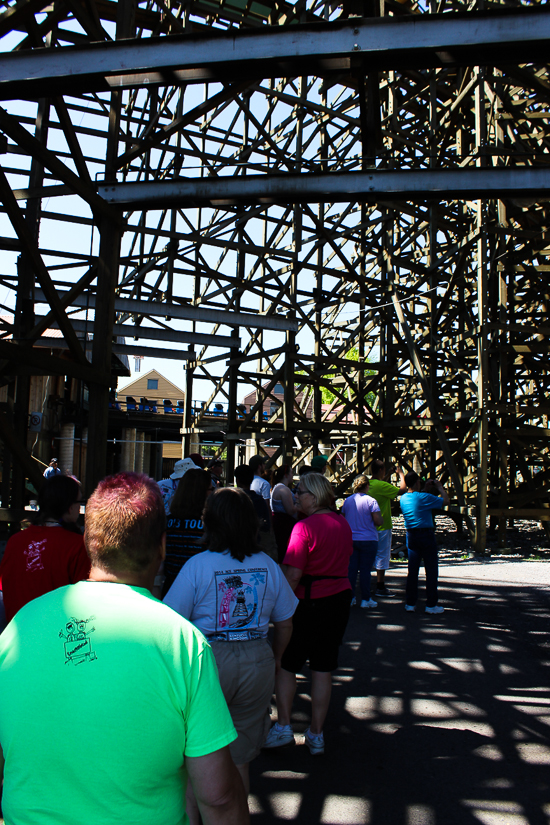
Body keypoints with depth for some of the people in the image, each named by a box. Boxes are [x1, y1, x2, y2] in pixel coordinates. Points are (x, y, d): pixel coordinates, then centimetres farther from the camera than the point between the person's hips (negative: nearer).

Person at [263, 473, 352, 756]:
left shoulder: (304, 526, -18)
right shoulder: (343, 523, 5)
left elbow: (293, 575, -21)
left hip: (310, 602, -7)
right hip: (340, 599, 7)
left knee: (285, 664, 11)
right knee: (323, 668, 12)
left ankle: (283, 726, 13)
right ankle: (316, 735, 20)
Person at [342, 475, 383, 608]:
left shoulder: (348, 501, 5)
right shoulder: (371, 501, -10)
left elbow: (343, 519, 15)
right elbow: (378, 521, -13)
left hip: (351, 539, 4)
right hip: (368, 540, -4)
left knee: (351, 569, 8)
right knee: (365, 570, 1)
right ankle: (365, 599, 7)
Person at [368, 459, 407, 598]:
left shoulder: (368, 484, 6)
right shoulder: (382, 485, -19)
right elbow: (402, 489, -19)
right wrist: (401, 474, -4)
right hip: (383, 526, -8)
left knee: (372, 556, 15)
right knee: (383, 555, -1)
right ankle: (380, 587, 4)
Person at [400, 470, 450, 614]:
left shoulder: (403, 499, 3)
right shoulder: (423, 497, -16)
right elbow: (445, 501, -8)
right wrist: (440, 488, 6)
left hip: (411, 536, 6)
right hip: (426, 535, -6)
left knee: (412, 570, 10)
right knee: (431, 570, 3)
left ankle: (410, 603, 14)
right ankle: (431, 604, 7)